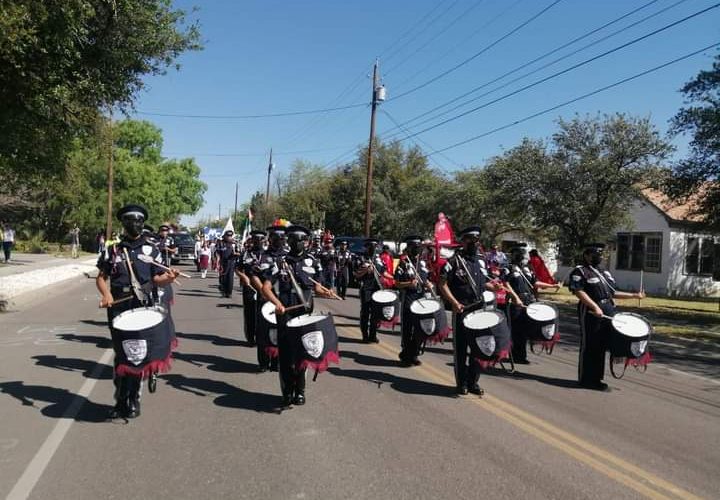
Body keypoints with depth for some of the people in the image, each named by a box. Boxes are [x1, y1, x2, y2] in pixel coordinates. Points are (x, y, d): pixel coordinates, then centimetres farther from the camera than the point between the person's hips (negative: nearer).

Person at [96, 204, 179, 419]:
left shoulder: (151, 249, 6)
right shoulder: (112, 250, 6)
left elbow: (157, 279, 2)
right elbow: (101, 277, 8)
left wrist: (169, 277, -20)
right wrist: (106, 294, -12)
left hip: (143, 308, 0)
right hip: (118, 308, 0)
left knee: (138, 354, 2)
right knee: (121, 355, 5)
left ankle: (133, 400, 18)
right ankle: (121, 401, 18)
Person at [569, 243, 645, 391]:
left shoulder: (605, 272, 21)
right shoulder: (580, 271, -6)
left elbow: (612, 293, 24)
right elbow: (579, 291, -16)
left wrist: (634, 296, 18)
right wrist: (595, 307, -24)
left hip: (608, 313, 8)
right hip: (591, 314, -8)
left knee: (602, 346, 12)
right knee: (589, 346, -2)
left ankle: (596, 378, 22)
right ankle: (587, 379, 7)